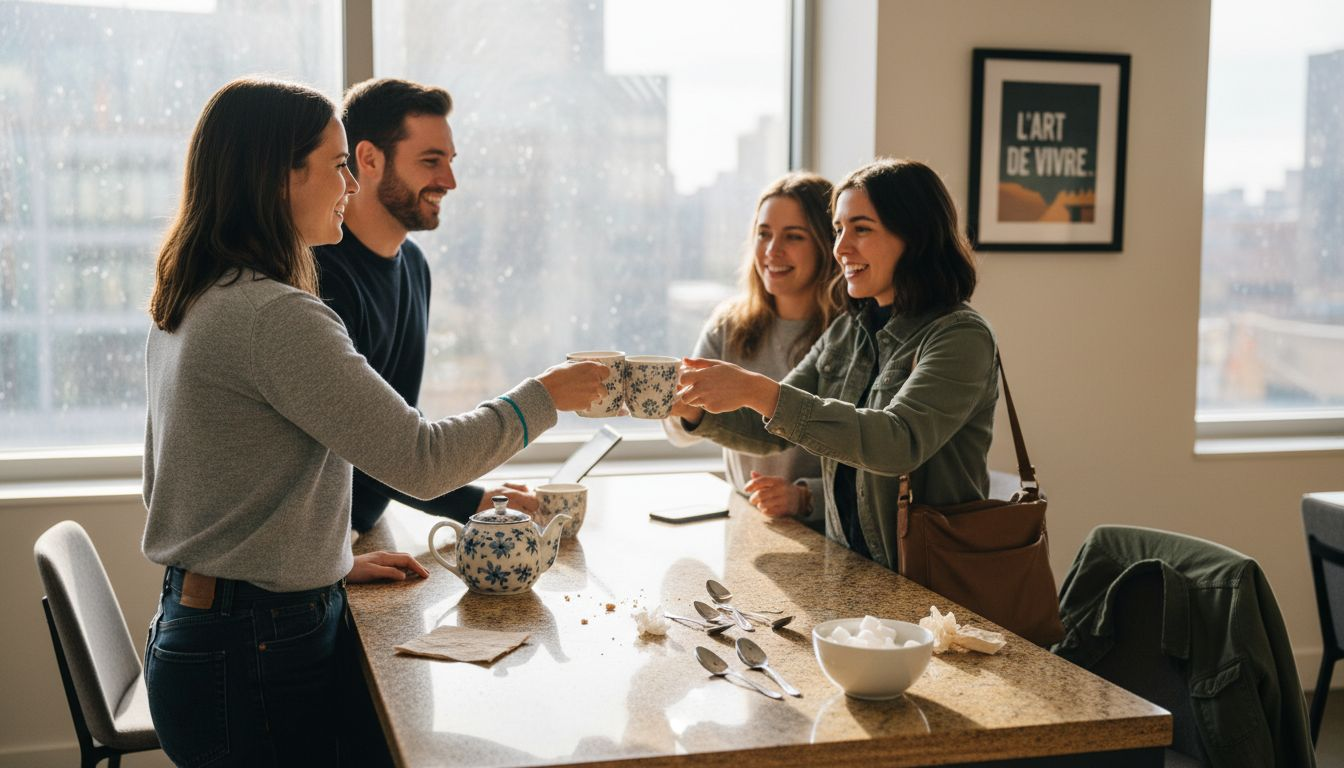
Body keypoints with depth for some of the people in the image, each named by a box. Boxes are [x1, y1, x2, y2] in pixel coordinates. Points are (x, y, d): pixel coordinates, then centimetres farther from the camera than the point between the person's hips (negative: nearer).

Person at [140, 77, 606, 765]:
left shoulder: (186, 305, 9)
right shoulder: (275, 316, -22)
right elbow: (421, 460, -23)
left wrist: (325, 564, 17)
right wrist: (544, 397, -9)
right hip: (254, 657, -9)